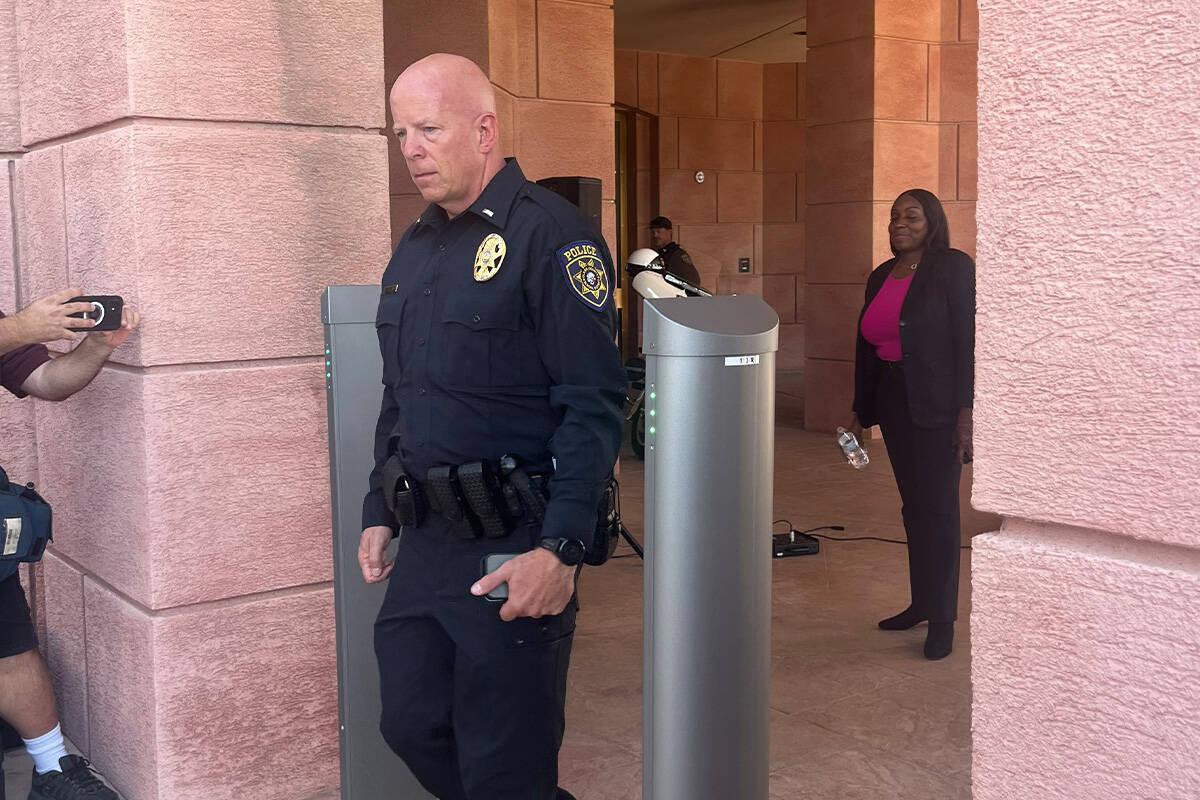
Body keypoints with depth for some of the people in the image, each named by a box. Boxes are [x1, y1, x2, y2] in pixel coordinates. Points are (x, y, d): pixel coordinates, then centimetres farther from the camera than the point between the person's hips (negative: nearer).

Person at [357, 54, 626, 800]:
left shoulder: (551, 233, -11)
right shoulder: (414, 249, 14)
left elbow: (593, 405, -17)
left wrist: (560, 549, -22)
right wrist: (379, 513, 18)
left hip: (513, 549, -8)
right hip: (422, 543, 8)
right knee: (412, 726, 16)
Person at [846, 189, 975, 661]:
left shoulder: (953, 268, -7)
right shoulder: (881, 277, 14)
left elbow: (967, 340, -13)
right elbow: (866, 346, 17)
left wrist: (966, 413, -19)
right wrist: (860, 411, 17)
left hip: (936, 405, -7)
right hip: (893, 402, 7)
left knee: (938, 508, -3)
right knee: (913, 505, 13)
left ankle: (942, 620, 4)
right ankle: (921, 602, 23)